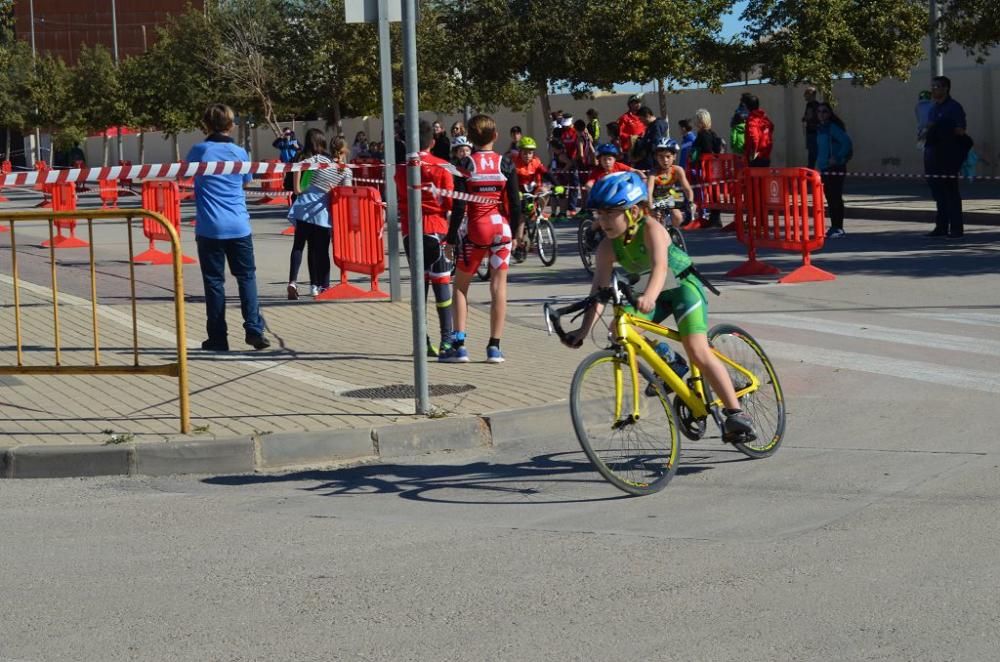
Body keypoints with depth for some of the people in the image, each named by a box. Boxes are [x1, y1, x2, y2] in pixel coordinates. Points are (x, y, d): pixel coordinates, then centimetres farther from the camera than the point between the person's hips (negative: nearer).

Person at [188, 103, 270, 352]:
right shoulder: (240, 153, 2)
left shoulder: (199, 151, -2)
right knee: (247, 277, 10)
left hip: (210, 228, -1)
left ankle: (218, 338, 3)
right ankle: (254, 329, -2)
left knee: (214, 281, 3)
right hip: (239, 226, 1)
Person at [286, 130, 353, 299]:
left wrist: (297, 189, -7)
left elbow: (298, 168, -13)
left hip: (305, 207, 0)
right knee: (322, 250, 9)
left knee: (298, 245, 2)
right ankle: (323, 286, 9)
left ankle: (293, 281, -12)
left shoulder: (318, 159, 2)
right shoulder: (346, 171, 2)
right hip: (323, 211, 0)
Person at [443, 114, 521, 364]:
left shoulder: (466, 166, -6)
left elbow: (458, 207, -8)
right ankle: (494, 347, 4)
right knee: (499, 286, 4)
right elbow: (515, 204, 1)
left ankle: (459, 345, 3)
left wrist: (451, 238, -1)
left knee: (460, 285, 10)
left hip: (476, 231, -1)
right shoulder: (506, 165, -1)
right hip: (502, 229, 1)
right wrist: (514, 234, 13)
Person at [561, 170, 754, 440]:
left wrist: (649, 296, -65)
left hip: (682, 284, -6)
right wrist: (585, 329, -34)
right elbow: (599, 289, -21)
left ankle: (735, 412, -15)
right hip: (649, 293, 6)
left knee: (697, 351, -21)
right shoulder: (608, 246, -16)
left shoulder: (651, 229, -30)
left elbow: (660, 266, -46)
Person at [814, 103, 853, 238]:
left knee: (836, 198, -7)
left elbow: (846, 142, -23)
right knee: (829, 198, 11)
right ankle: (834, 226, 17)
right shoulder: (820, 129, 13)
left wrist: (837, 158, -21)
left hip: (835, 168, -9)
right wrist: (818, 164, 15)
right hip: (824, 169, 9)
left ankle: (838, 228, -4)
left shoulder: (834, 128, -13)